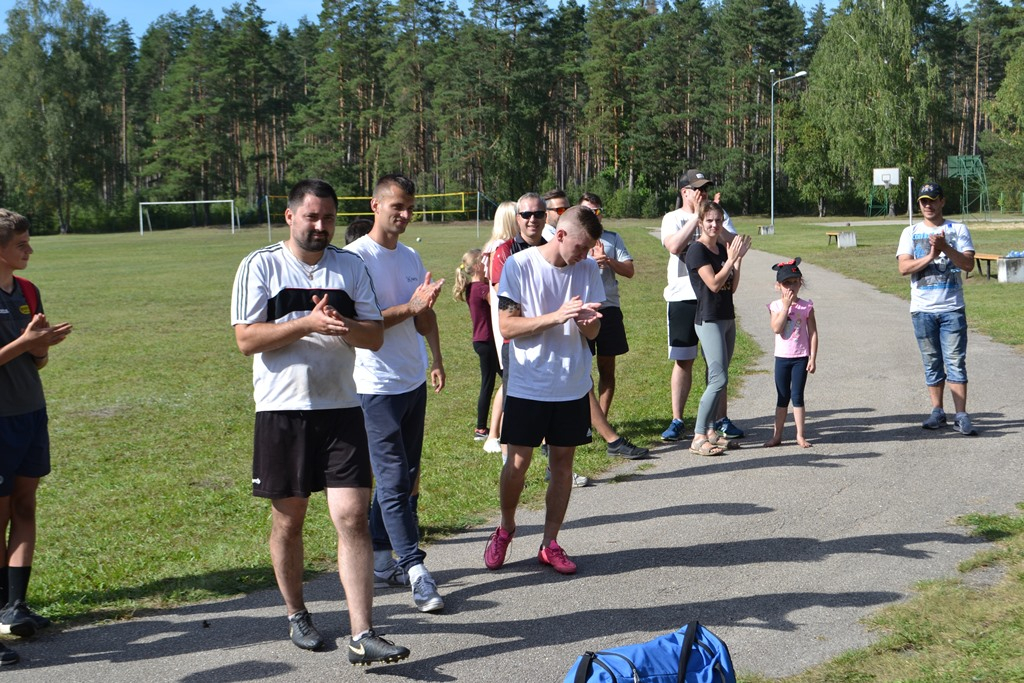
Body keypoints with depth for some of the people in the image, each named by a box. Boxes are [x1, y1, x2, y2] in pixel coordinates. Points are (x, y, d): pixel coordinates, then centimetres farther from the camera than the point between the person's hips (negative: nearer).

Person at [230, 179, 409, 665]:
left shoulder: (351, 267, 10)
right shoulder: (260, 265, 0)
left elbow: (375, 336, 6)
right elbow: (246, 339, -9)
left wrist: (344, 327, -15)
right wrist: (309, 323, -18)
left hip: (341, 408, 2)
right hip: (282, 410, -2)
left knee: (353, 517, -6)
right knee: (288, 520, 9)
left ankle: (362, 636, -5)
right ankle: (296, 614, 31)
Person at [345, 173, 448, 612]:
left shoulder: (411, 258, 13)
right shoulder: (356, 257, -11)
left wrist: (436, 359, 14)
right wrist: (410, 307, -22)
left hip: (413, 381, 8)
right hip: (377, 386, -8)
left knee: (405, 478, 11)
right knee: (394, 481, -7)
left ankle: (378, 563, 21)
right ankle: (415, 570, -5)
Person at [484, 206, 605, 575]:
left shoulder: (588, 270, 3)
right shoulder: (519, 265, -8)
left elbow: (592, 333, 5)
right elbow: (508, 326, -12)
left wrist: (587, 321, -20)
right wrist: (557, 316, -23)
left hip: (573, 385, 3)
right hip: (528, 384, -3)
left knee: (563, 462, 7)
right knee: (517, 463, -1)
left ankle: (550, 543, 19)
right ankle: (505, 528, 25)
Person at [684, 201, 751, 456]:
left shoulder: (723, 249, 13)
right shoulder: (697, 250, -10)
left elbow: (732, 287, 11)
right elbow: (713, 283, -18)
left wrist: (738, 259, 2)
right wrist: (731, 259, -14)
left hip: (727, 318, 8)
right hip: (709, 321, -8)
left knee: (717, 379, 9)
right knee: (719, 379, -13)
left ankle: (710, 430, 16)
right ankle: (698, 437, -10)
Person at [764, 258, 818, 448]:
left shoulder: (806, 306, -2)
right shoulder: (776, 306, -2)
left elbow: (813, 333, -1)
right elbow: (777, 328, -18)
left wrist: (812, 358, -6)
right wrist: (786, 306, -18)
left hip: (801, 357, -1)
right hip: (782, 357, 1)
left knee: (797, 396, 2)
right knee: (782, 397, 9)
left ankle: (800, 435, 10)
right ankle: (777, 435, 15)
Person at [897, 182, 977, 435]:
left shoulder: (958, 230, 6)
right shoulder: (910, 232, 8)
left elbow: (968, 264, -6)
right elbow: (904, 267, -5)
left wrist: (945, 248, -19)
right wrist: (930, 256, -17)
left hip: (952, 308, -1)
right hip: (922, 309, 2)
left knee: (956, 362, -4)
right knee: (932, 363, 8)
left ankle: (961, 416, -4)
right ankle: (937, 411, 18)